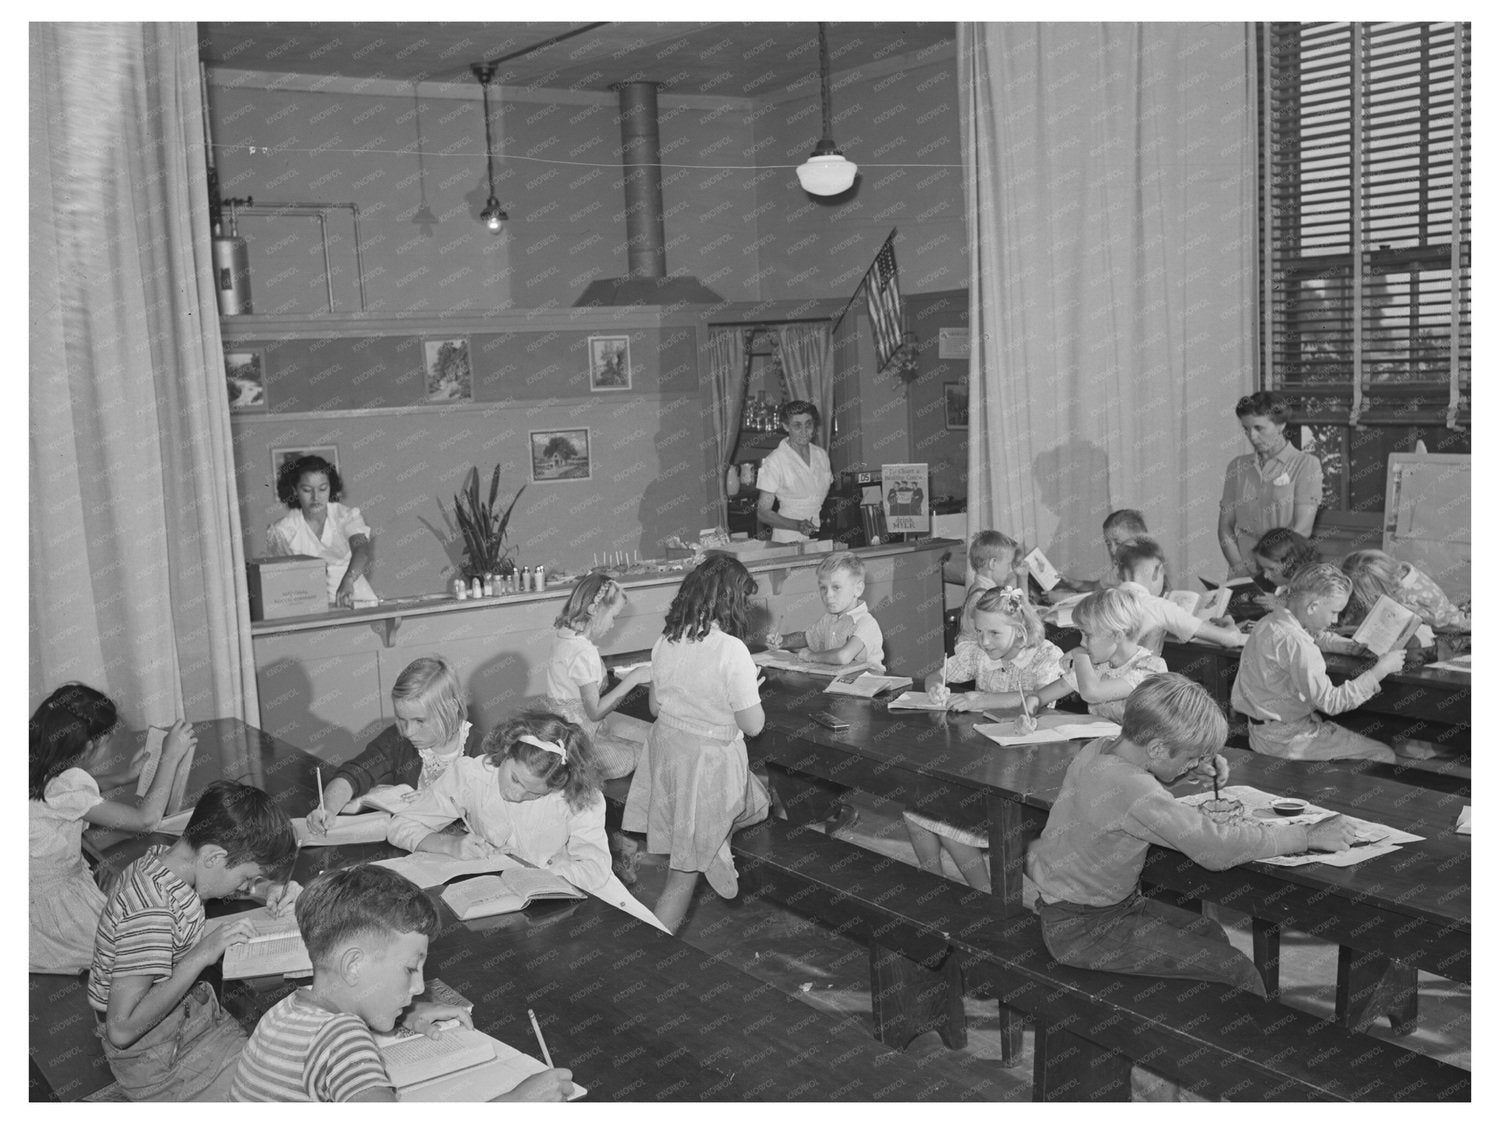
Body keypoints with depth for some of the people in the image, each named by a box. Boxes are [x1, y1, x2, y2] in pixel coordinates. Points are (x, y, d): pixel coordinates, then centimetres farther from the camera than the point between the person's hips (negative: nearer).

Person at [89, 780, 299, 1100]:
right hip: (160, 1067, -9)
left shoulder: (162, 859, -4)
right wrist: (201, 955, -29)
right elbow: (121, 1029, -30)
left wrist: (274, 895, 0)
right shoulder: (150, 911, -30)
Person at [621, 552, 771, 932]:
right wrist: (750, 690, 3)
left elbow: (655, 705, 9)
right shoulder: (731, 651, -23)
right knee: (685, 870, 6)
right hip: (708, 760, -7)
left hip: (666, 745, 7)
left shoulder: (665, 641, -4)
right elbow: (752, 725, -16)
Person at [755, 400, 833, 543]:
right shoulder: (774, 460, -5)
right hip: (789, 541, -4)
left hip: (821, 538, 4)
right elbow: (763, 512, -6)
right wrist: (798, 525, -19)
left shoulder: (821, 455, 12)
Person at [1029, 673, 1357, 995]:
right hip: (1081, 931, -10)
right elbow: (1215, 848, -33)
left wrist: (1196, 764, 8)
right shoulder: (1128, 789, -32)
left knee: (1210, 934, 18)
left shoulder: (1098, 749, -2)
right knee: (1235, 972, -11)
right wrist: (1308, 836, -23)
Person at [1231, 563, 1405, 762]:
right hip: (1285, 742, -10)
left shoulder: (1269, 622, 3)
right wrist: (1380, 671, -18)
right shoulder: (1295, 643, -26)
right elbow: (1331, 702, -23)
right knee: (1384, 755, -4)